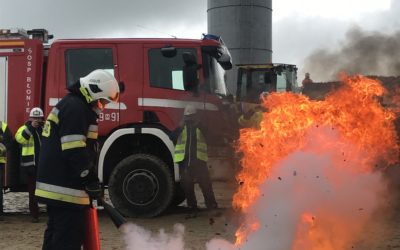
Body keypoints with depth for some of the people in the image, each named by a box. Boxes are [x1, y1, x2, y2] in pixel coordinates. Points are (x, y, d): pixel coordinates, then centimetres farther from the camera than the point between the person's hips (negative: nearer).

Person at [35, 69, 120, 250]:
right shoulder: (75, 108, -14)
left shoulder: (69, 105, 20)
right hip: (66, 189, -11)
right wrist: (92, 182, -15)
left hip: (54, 186, 11)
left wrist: (89, 181, 21)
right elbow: (75, 152, -22)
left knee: (55, 235, 16)